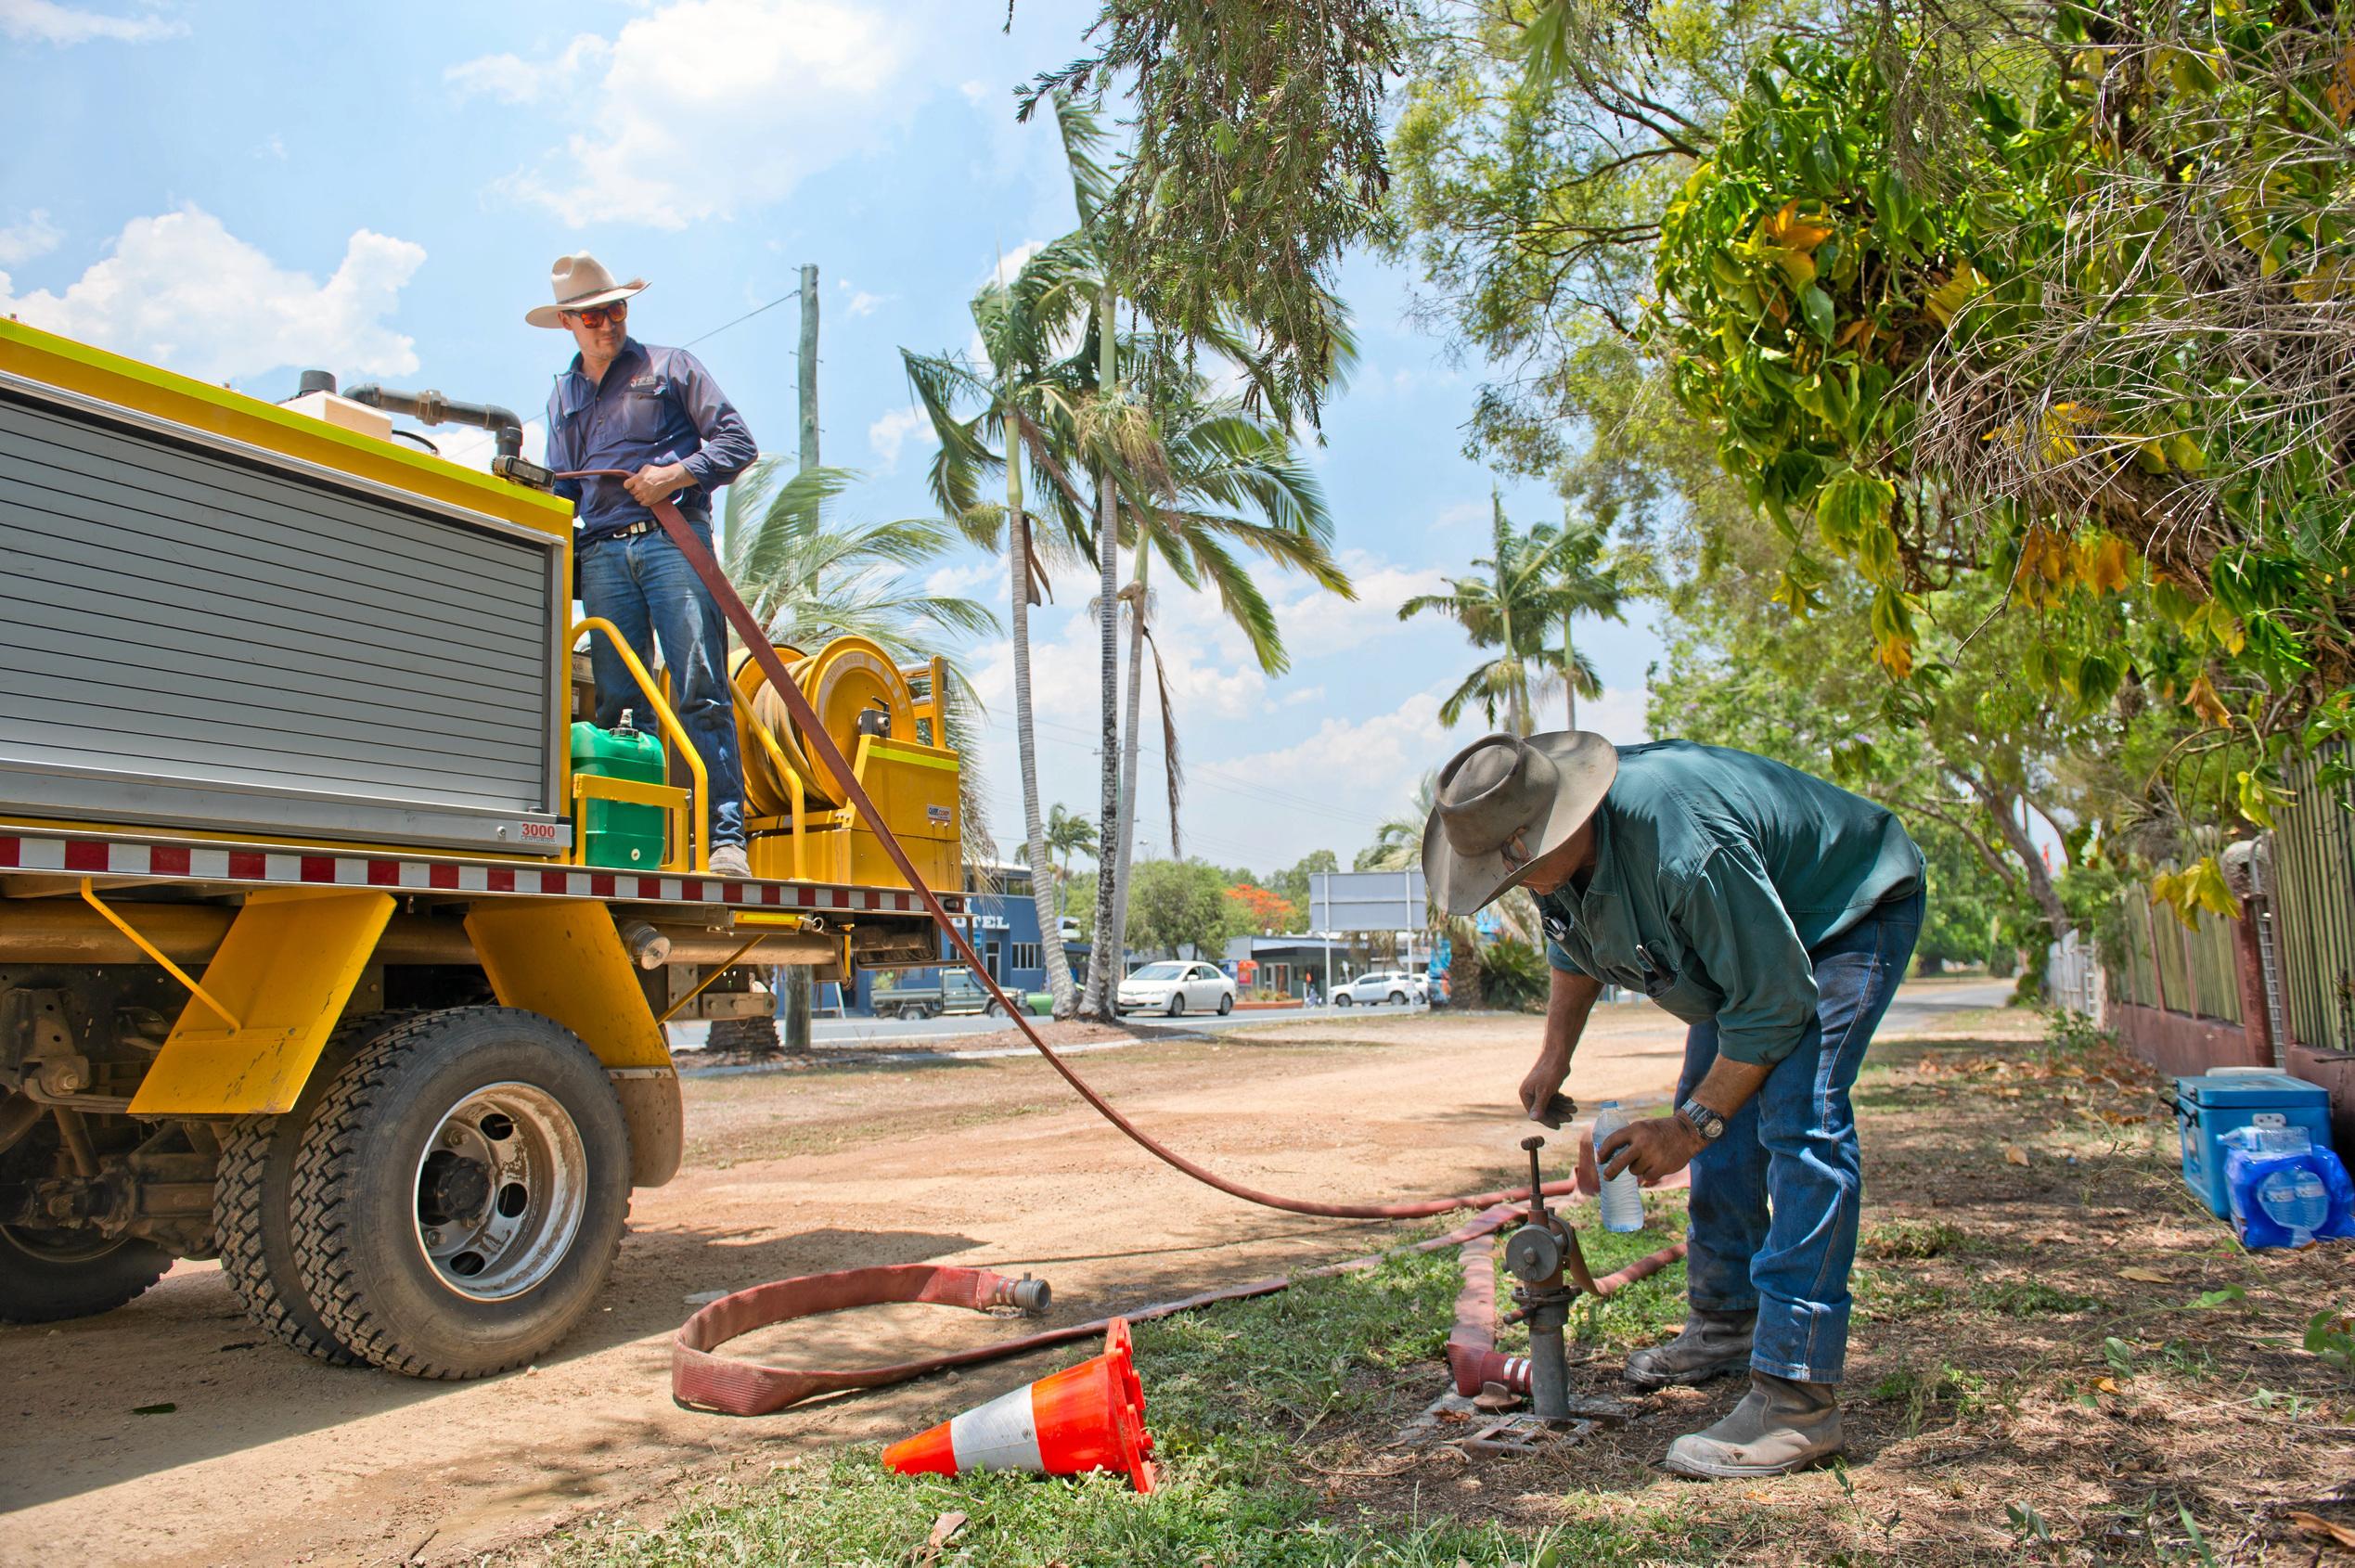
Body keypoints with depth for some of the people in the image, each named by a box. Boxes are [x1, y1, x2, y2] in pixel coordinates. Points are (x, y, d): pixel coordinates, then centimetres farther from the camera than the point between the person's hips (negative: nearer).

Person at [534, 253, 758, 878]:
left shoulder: (670, 367, 15)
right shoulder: (563, 395, 27)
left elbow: (738, 442, 7)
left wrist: (678, 474, -7)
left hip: (672, 539, -4)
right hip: (602, 554, 5)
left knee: (700, 692, -13)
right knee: (616, 699, -4)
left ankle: (726, 836, -17)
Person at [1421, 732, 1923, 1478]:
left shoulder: (1684, 847, -43)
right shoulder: (1555, 847, -15)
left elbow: (1774, 1002, -33)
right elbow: (1575, 944, 10)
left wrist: (1690, 1126, -27)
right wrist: (1555, 1052, 2)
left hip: (1849, 911, -9)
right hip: (1751, 932, 9)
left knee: (1798, 1119, -23)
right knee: (1721, 1114, 9)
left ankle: (1797, 1395, -23)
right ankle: (1726, 1324, 26)